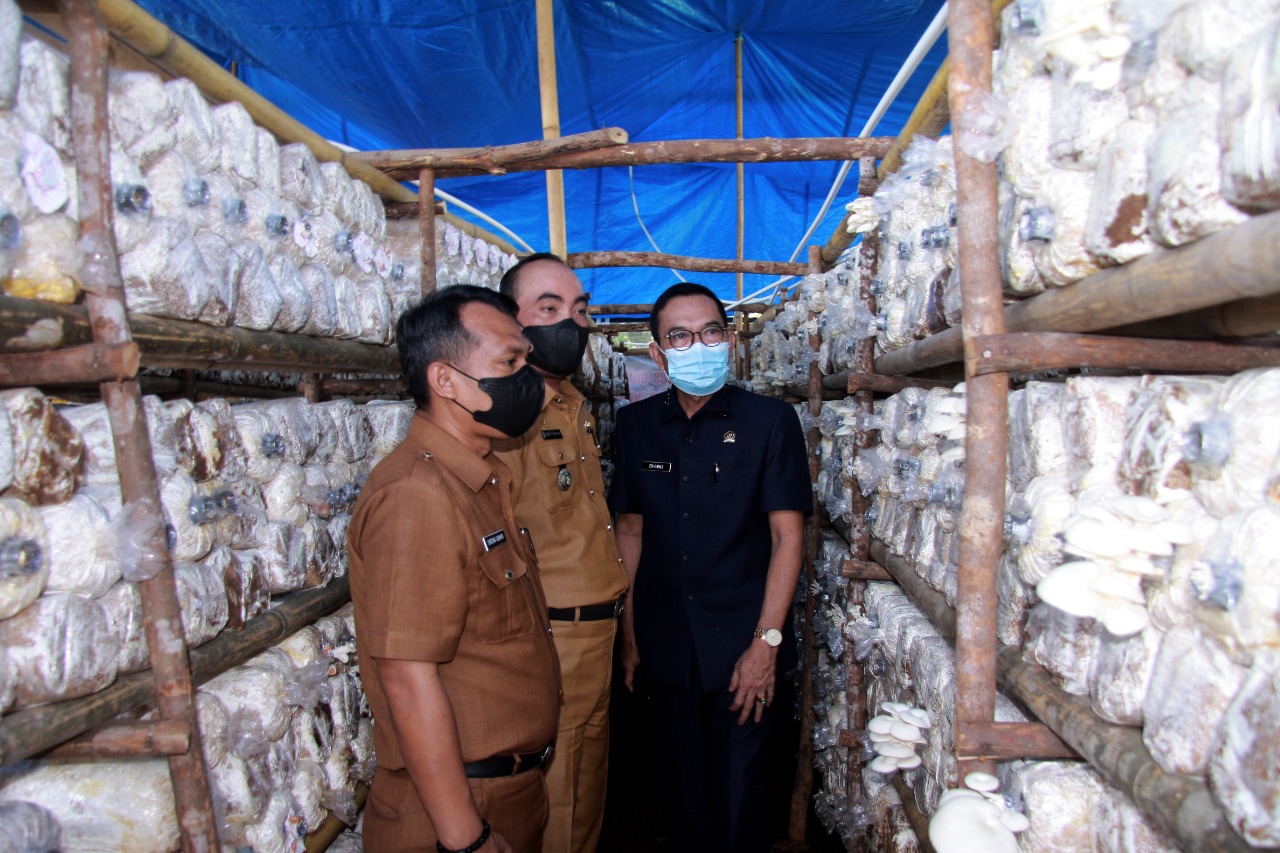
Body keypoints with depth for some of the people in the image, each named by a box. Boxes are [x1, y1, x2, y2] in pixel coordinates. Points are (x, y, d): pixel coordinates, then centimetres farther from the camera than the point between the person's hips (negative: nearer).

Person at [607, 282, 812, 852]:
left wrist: (765, 643, -13)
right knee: (685, 788, 18)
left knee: (739, 790, 9)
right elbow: (631, 531, 7)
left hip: (743, 647, -3)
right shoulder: (637, 424, 2)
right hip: (668, 648, 3)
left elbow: (787, 535, -9)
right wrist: (628, 633, 5)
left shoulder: (770, 421, -7)